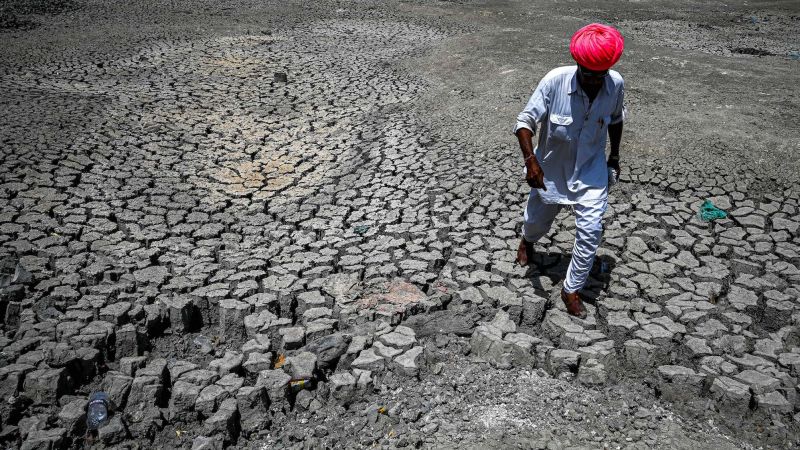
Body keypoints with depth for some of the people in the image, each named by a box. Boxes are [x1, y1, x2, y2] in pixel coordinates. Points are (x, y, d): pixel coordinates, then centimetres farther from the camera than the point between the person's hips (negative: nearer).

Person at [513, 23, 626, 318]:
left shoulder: (616, 85, -16)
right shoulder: (555, 81, -27)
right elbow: (525, 121, -22)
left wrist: (614, 155, 13)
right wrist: (530, 159, -36)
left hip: (591, 170, 1)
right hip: (551, 169, -1)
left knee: (591, 230, -8)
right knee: (537, 221, 19)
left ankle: (571, 289, 10)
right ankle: (527, 241, 58)